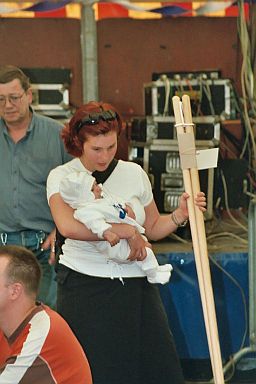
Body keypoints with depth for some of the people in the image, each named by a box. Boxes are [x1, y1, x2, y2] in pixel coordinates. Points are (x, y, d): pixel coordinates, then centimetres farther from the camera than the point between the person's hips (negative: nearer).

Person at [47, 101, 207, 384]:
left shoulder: (134, 173, 8)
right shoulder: (62, 177, -4)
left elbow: (153, 228, 21)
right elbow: (68, 226, -25)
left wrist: (180, 215, 0)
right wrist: (127, 232, -22)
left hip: (136, 285, 3)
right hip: (85, 288, -3)